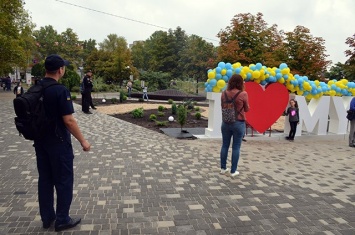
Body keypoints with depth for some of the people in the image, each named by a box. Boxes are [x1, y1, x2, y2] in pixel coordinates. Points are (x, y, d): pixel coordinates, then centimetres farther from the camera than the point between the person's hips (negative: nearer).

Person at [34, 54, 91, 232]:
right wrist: (83, 141, -13)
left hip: (40, 142, 7)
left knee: (45, 180, 16)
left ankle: (47, 217, 28)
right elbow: (68, 120, -22)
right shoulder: (60, 90, -20)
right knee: (63, 181, 6)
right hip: (58, 143, -7)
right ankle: (62, 220, 16)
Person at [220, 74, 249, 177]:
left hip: (226, 122, 4)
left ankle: (223, 168, 22)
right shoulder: (243, 94, -12)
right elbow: (247, 109, 1)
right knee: (236, 147, 5)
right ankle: (233, 171, 12)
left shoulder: (224, 93, -1)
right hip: (239, 123, -3)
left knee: (225, 145, 13)